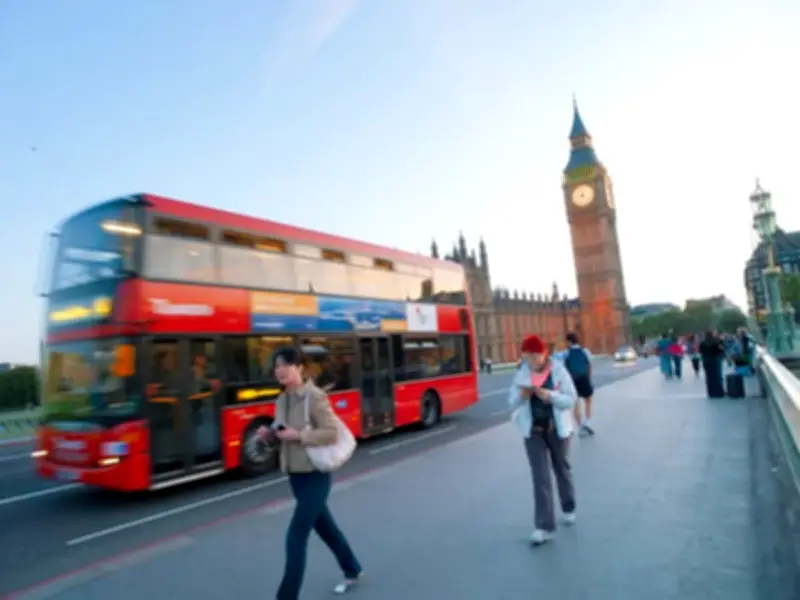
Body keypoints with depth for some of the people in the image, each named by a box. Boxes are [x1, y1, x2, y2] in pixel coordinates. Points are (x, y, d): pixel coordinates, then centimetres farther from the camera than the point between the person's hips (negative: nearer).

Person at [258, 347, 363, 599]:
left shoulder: (314, 397, -19)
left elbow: (332, 434, -21)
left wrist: (299, 435, -26)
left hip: (315, 476, -8)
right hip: (295, 476, 8)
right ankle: (353, 571, 43)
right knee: (325, 528, 22)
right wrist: (269, 433, -5)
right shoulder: (282, 401, 4)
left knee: (296, 538, -7)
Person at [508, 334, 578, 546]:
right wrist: (522, 395, -21)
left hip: (557, 429, -1)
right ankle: (544, 526, 3)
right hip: (533, 431, 1)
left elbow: (571, 399, -12)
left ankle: (569, 508, 44)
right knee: (540, 477, -2)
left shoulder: (559, 370, -11)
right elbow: (512, 401, 1)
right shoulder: (522, 373, -3)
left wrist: (549, 395, -29)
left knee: (562, 469, 19)